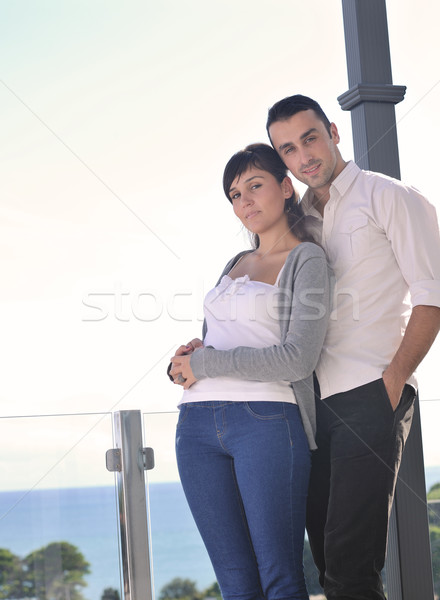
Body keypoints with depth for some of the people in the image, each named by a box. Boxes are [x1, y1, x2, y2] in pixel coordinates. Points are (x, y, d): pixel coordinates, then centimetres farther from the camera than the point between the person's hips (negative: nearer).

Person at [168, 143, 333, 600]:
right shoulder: (235, 264, 22)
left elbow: (299, 358, -11)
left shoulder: (307, 260, 1)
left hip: (267, 420, -6)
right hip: (199, 424, 6)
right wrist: (185, 362, 4)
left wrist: (201, 364, -6)